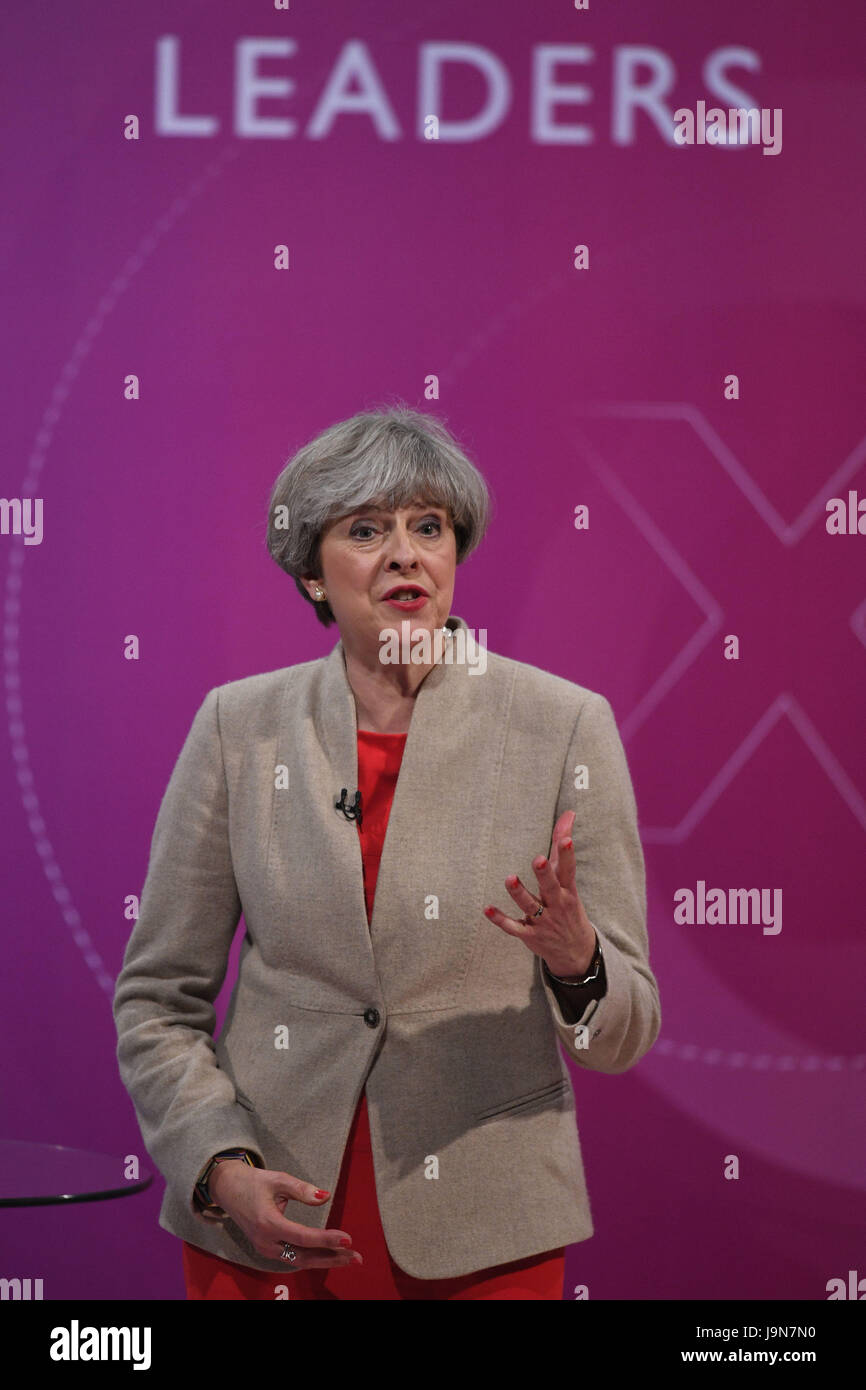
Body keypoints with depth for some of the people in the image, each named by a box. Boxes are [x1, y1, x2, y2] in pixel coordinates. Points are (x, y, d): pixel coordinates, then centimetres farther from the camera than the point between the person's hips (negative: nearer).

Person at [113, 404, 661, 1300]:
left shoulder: (565, 724, -3)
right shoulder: (240, 725, 0)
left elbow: (624, 1036, -2)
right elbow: (156, 998, 5)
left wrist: (574, 958, -22)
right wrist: (220, 1167, -9)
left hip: (483, 1241, 0)